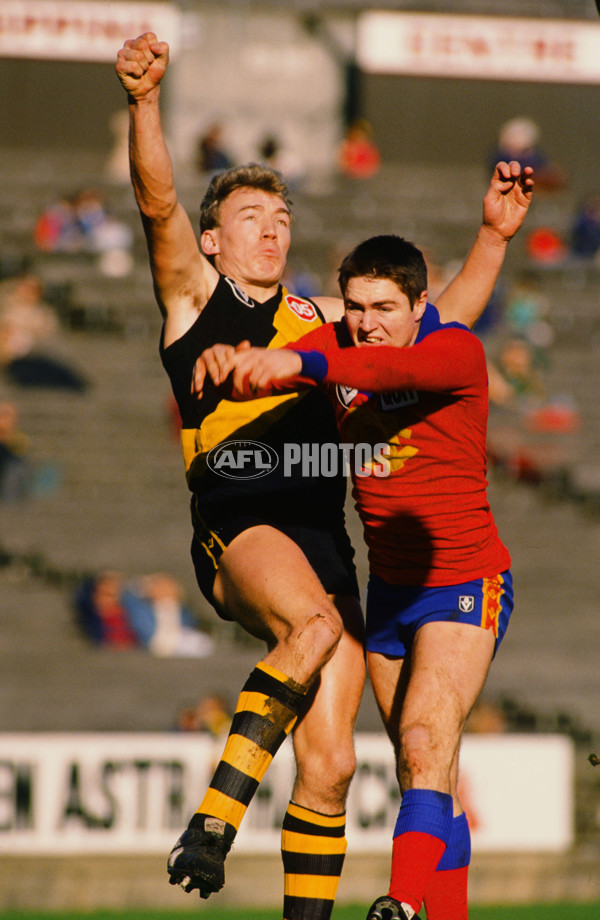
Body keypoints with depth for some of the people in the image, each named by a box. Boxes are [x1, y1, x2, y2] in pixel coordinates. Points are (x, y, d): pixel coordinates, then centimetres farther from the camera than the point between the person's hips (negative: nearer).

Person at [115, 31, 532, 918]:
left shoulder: (321, 317, 29)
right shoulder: (194, 293, 15)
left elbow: (439, 325, 37)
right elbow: (158, 203, -2)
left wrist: (493, 238, 26)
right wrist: (145, 103, -17)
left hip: (324, 536, 5)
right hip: (236, 519, -5)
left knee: (328, 765, -3)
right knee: (313, 625, -37)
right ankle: (215, 818, -34)